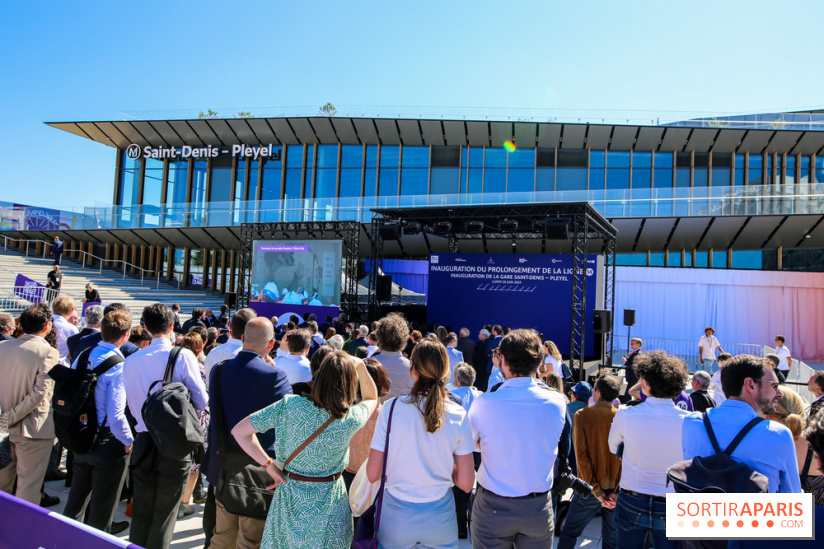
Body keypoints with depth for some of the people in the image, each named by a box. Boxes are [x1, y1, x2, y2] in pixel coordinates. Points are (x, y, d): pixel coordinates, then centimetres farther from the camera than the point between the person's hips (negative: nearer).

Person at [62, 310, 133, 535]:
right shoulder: (118, 366, -24)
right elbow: (116, 414, -27)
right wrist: (128, 440, -12)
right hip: (107, 440, -7)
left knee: (80, 489, 28)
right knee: (103, 496, 14)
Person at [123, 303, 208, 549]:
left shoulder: (131, 360, -1)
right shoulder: (183, 356, -12)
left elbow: (132, 405, 8)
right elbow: (201, 401, -9)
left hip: (143, 443, 3)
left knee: (141, 510, 17)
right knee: (165, 512, 9)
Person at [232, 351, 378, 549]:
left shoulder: (290, 405, -20)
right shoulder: (351, 419, -20)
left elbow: (239, 431, -17)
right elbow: (372, 398, 4)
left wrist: (269, 465, -10)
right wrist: (360, 365, -5)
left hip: (289, 495, 1)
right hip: (327, 503, -1)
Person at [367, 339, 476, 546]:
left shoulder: (391, 407, -16)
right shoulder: (458, 415, -12)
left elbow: (372, 474, -11)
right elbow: (466, 483, -9)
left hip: (396, 519, -1)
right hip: (440, 520, 1)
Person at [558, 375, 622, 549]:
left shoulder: (581, 415, -9)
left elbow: (581, 455, -14)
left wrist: (596, 491, -10)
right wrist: (617, 491, -5)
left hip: (590, 489, -2)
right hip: (616, 490, 3)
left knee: (569, 533, 12)